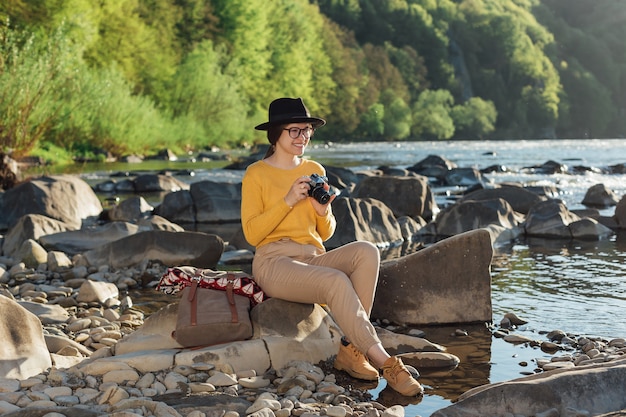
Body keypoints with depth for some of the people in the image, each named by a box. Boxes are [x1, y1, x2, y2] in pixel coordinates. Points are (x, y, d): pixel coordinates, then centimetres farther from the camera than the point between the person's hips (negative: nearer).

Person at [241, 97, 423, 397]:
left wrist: (323, 212, -5)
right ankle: (384, 361, -31)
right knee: (337, 281, -34)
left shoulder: (315, 170, 15)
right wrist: (289, 200, -15)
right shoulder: (256, 174, 0)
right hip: (274, 263, -5)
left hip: (313, 258, 5)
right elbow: (252, 234, -9)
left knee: (366, 251, -26)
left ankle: (350, 349, -25)